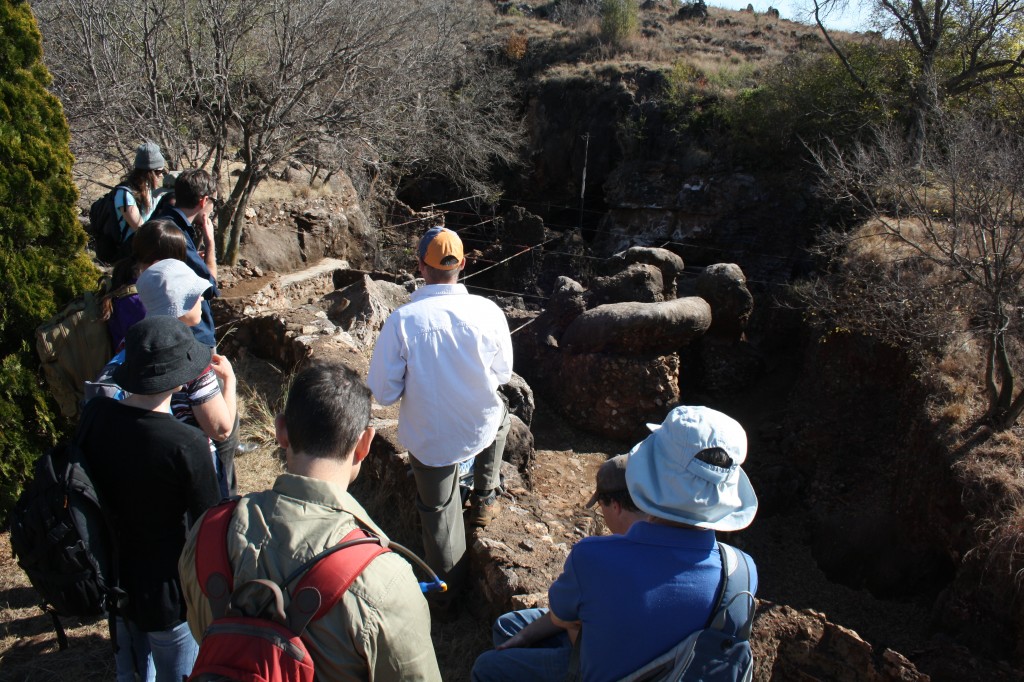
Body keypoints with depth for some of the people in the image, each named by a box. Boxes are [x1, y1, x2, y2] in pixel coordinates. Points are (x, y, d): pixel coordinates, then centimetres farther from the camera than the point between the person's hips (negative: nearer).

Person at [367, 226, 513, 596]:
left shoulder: (402, 320, -21)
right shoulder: (487, 312, -16)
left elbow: (383, 391, -14)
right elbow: (502, 375, -1)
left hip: (429, 437, -1)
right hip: (481, 428, 1)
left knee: (438, 511, 22)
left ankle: (448, 589, 41)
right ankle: (484, 500, 42)